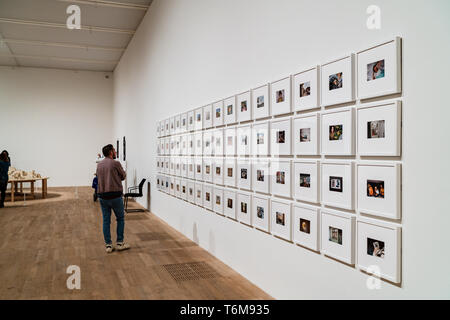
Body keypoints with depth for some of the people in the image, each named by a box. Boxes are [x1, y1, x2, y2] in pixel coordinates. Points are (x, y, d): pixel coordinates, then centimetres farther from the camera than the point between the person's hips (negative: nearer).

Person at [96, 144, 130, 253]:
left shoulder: (99, 165, 8)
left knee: (106, 220, 10)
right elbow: (123, 176, 4)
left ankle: (108, 245, 13)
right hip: (115, 195, -5)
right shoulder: (116, 163, -9)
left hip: (102, 196, 5)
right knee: (120, 218, 11)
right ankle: (119, 243, 14)